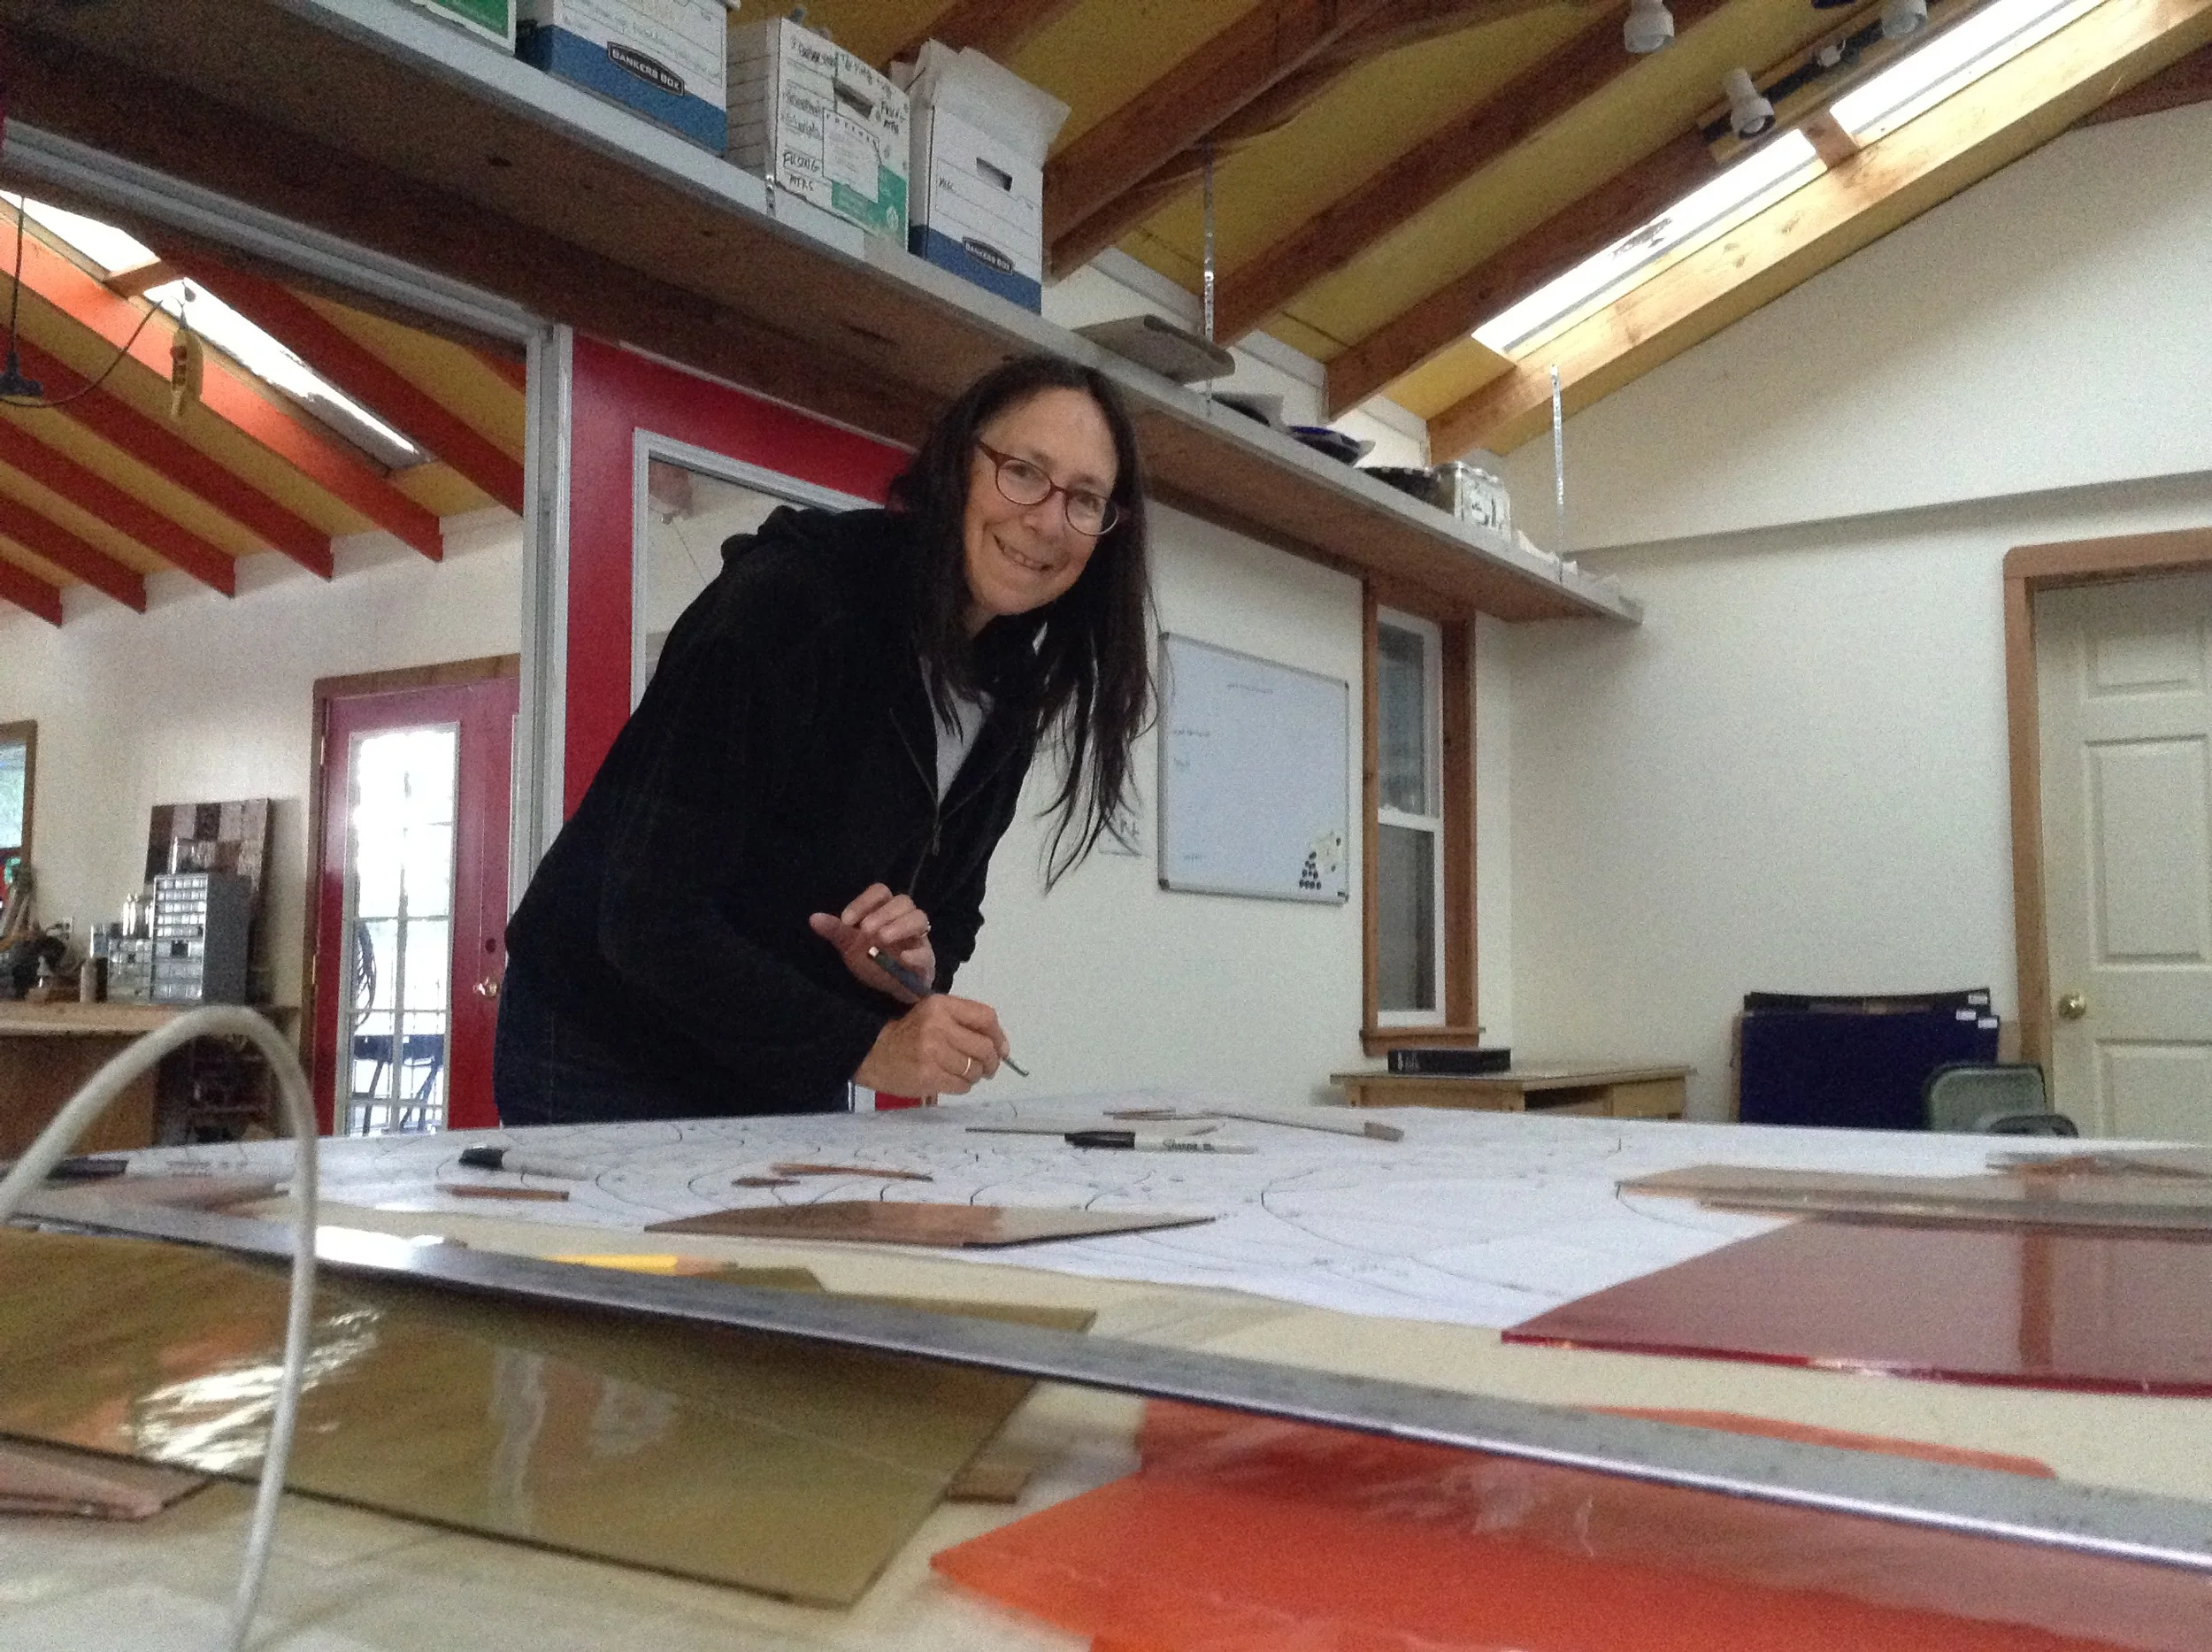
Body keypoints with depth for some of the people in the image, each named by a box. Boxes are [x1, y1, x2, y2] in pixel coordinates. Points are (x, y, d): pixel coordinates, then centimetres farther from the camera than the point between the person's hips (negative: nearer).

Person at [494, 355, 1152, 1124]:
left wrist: (918, 960, -18)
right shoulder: (783, 603, -25)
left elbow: (950, 907, 5)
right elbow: (650, 915, -28)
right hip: (605, 1059, -6)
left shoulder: (1008, 692, -3)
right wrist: (865, 1047, -33)